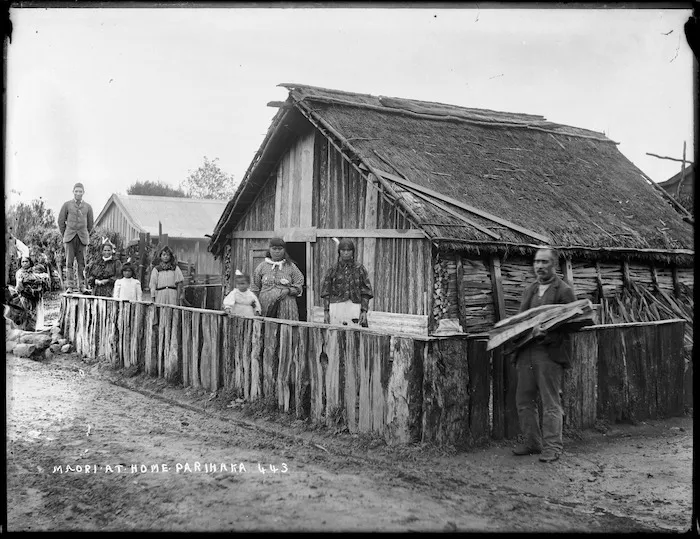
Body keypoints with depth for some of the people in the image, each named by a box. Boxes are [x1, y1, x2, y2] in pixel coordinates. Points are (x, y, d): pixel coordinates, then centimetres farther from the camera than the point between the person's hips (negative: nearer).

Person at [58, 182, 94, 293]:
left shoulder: (88, 207, 8)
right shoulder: (67, 205, 4)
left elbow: (90, 224, 17)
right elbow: (61, 221, 9)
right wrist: (65, 235, 10)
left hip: (82, 238, 1)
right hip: (70, 237, -1)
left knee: (81, 262, 1)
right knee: (69, 262, -4)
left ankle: (81, 285, 5)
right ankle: (70, 286, -4)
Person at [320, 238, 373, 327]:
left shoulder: (360, 269, 6)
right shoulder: (332, 270, 9)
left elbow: (365, 293, 3)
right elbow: (326, 293, 8)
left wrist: (364, 311, -6)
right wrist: (326, 312, 0)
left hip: (354, 309, -1)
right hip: (336, 309, 1)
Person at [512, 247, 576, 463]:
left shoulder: (564, 291, -4)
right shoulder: (529, 290, 18)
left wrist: (546, 332, -22)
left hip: (550, 353, -7)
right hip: (525, 352, 7)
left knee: (551, 403, -2)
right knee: (523, 400, 10)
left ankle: (552, 447, 5)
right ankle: (532, 442, 22)